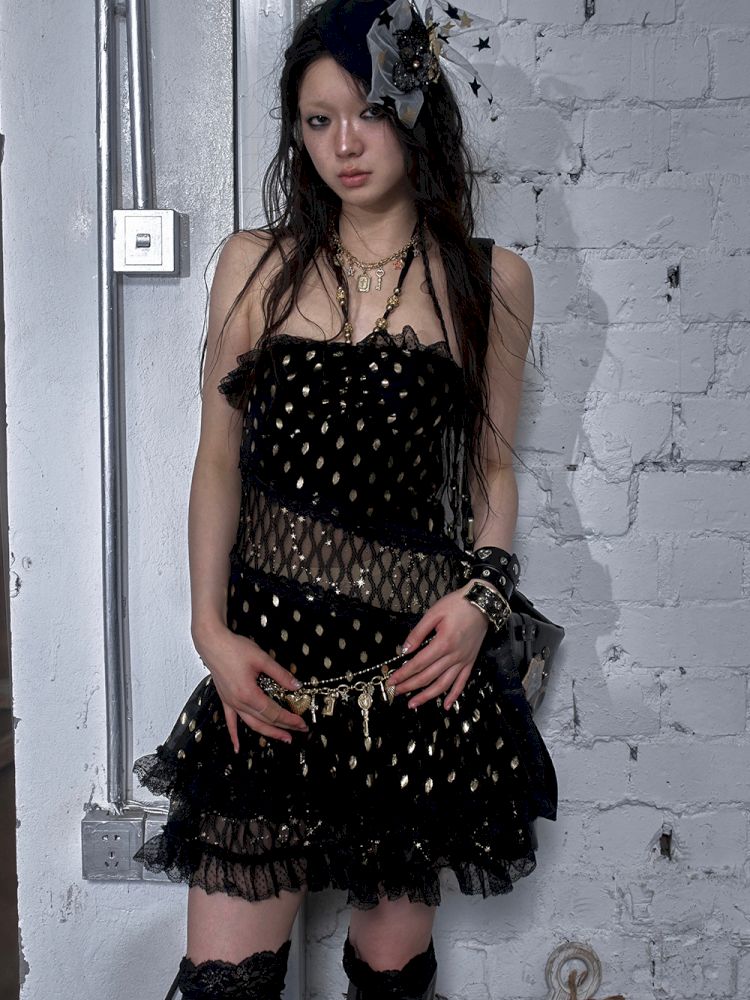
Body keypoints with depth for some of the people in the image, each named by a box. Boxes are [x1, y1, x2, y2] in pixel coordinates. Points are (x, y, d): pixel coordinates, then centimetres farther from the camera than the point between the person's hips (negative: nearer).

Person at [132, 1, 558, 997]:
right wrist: (211, 627, 0)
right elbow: (219, 457, 9)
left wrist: (482, 595, -4)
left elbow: (493, 468, 12)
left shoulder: (492, 280, 7)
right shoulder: (255, 263, 8)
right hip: (266, 659, 1)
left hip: (413, 657, 0)